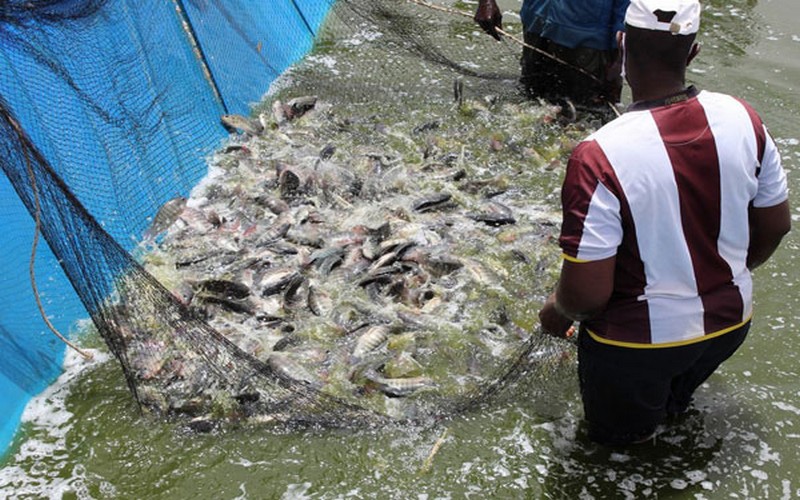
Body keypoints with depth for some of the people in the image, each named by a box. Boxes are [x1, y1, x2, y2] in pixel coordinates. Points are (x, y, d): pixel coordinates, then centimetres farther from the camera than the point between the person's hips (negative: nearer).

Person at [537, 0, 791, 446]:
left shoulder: (599, 157, -30)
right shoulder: (742, 119, -14)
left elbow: (587, 295, -26)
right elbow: (776, 225, 1)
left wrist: (558, 312, -3)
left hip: (640, 338, -5)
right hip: (731, 323, 5)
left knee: (617, 432, 26)